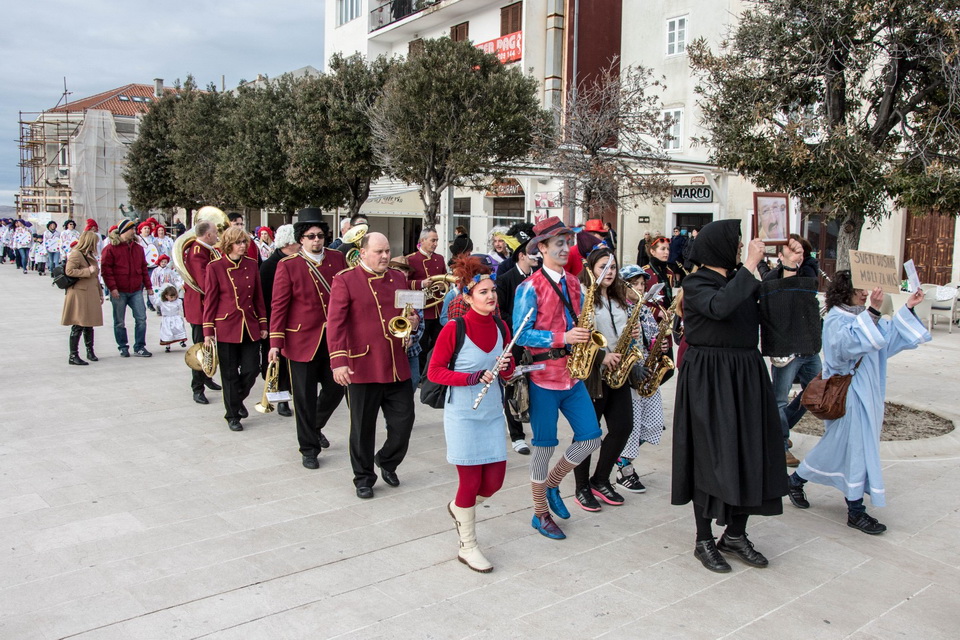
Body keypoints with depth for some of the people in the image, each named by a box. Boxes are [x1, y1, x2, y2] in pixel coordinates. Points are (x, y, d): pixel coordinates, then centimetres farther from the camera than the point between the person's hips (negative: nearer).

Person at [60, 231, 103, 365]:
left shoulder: (90, 256, 19)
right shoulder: (76, 254, -10)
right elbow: (69, 271, -21)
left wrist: (100, 293, 22)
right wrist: (88, 271, -19)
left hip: (91, 295, 9)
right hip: (79, 294, -9)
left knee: (89, 324, 15)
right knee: (78, 325, -7)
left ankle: (90, 351, 26)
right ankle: (73, 356, -2)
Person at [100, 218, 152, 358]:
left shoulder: (138, 248, 12)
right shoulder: (111, 248, -4)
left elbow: (143, 268, 17)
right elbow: (106, 269, -8)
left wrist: (148, 286, 13)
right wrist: (112, 287, -14)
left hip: (136, 290, 4)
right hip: (119, 291, -4)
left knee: (141, 318, -2)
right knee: (119, 322, 6)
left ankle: (139, 347, 6)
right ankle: (123, 347, 19)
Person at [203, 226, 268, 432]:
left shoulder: (252, 265, 4)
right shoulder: (215, 266, -6)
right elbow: (210, 300, -4)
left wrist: (263, 324, 8)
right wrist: (208, 331, -6)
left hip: (250, 327, 4)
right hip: (226, 327, -3)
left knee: (252, 369, 4)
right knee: (230, 374, 5)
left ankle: (238, 399, 33)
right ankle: (232, 415, 20)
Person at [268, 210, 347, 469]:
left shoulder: (338, 259, 4)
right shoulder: (288, 265, -6)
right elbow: (278, 305, -7)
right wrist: (275, 342, -11)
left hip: (333, 339, 4)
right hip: (302, 340, -4)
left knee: (336, 388, 12)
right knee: (305, 397, 5)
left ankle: (315, 428, 40)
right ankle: (309, 448, 21)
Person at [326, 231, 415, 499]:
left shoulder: (399, 278, 11)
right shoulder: (345, 280, -6)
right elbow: (335, 323, -11)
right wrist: (338, 361, -20)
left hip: (397, 367, 5)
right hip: (362, 367, -4)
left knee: (403, 422, 9)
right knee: (363, 427, 9)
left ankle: (387, 462, 36)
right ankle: (364, 478, 27)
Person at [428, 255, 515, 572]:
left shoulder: (501, 328, 3)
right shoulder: (454, 329, -14)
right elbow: (434, 372, -12)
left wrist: (506, 367, -12)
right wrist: (474, 377, -23)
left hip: (492, 413, 6)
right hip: (462, 415, -5)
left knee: (494, 480, 7)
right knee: (471, 480, 1)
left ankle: (458, 508, 38)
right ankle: (467, 547, 20)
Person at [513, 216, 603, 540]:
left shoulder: (573, 283, 10)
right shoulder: (530, 287, -10)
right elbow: (521, 334, -16)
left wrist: (584, 336, -2)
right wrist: (561, 338, -23)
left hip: (572, 373, 6)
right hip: (543, 375, -6)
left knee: (591, 437, 4)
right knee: (545, 446, 3)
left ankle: (552, 484, 28)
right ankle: (540, 514, 20)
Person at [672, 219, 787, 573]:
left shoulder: (739, 279, 12)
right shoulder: (696, 284, -9)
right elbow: (719, 307, -29)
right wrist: (750, 265, -24)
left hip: (746, 374, 7)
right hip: (708, 377, -7)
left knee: (750, 453, 9)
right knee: (711, 456, -1)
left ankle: (735, 535, 24)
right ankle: (704, 541, 12)